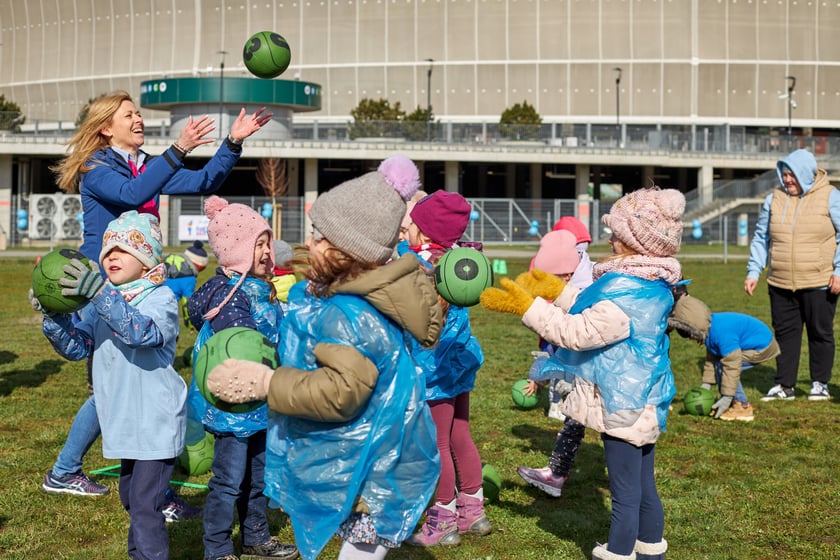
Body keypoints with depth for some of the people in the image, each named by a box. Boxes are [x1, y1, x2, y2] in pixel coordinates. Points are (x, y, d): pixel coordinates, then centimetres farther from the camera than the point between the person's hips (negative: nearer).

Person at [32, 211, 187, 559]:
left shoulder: (161, 298, -14)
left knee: (145, 504, -10)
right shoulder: (101, 303, 6)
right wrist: (54, 316, -12)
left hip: (156, 422, -8)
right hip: (124, 422, 8)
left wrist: (101, 294, -42)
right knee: (130, 497, 21)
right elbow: (75, 347, 6)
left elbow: (144, 332, -34)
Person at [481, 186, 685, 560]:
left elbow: (578, 332, -25)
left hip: (623, 408, -10)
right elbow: (593, 316, 15)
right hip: (642, 403, 10)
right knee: (644, 487, 22)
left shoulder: (627, 297, -27)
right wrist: (557, 293, 18)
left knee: (625, 494, 2)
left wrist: (527, 307, -23)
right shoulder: (651, 285, 5)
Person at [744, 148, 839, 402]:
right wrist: (753, 272, 5)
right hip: (781, 285, 4)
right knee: (785, 333, 7)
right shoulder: (774, 199, 7)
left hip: (819, 283, -3)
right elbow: (761, 238, 11)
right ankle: (784, 385, 15)